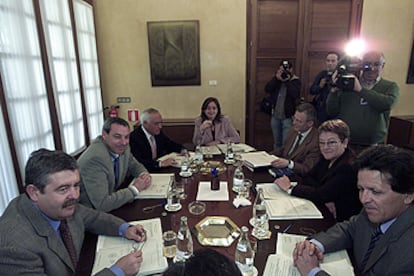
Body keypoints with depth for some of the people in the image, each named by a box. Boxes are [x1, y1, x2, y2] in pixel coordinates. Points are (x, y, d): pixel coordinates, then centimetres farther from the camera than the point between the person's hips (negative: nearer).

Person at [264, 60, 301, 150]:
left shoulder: (295, 81, -2)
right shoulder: (276, 79, 9)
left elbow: (295, 94, -19)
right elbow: (267, 89, -7)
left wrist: (287, 81, -18)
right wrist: (276, 78, -15)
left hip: (288, 116, -4)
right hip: (275, 116, 5)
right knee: (277, 143, 17)